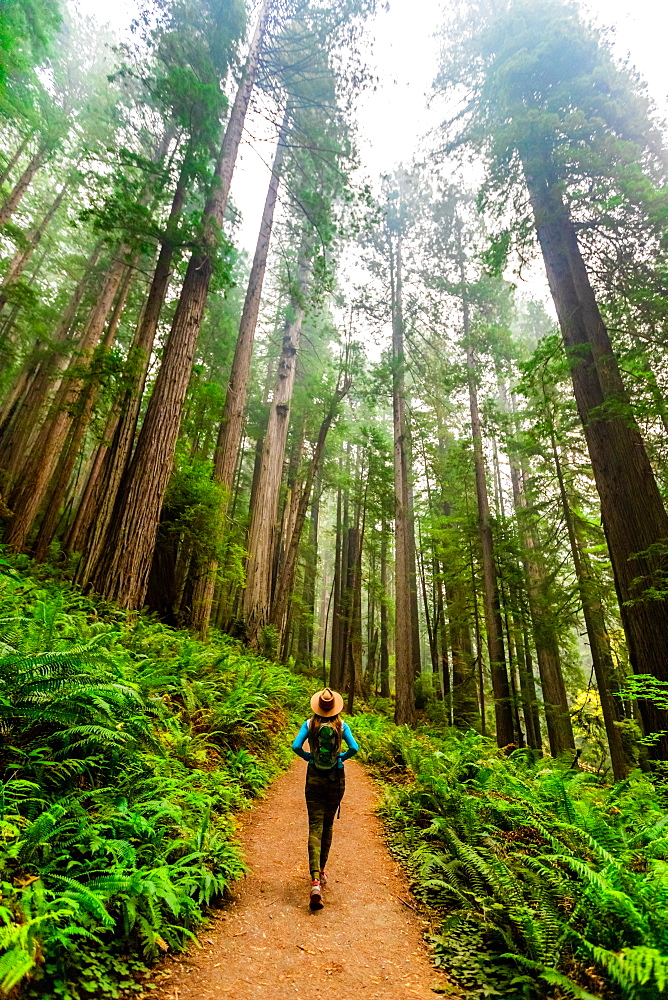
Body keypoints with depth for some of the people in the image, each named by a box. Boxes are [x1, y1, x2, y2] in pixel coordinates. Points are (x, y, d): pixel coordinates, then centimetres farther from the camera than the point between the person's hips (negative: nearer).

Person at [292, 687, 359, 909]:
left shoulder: (309, 724, -8)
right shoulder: (341, 725, -8)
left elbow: (296, 746, -15)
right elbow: (354, 748, -16)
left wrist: (307, 756, 2)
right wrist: (341, 757, 2)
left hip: (314, 778, -1)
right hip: (336, 778, 1)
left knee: (315, 828, 0)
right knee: (328, 825, 20)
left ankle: (315, 881, -14)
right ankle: (321, 871, 35)